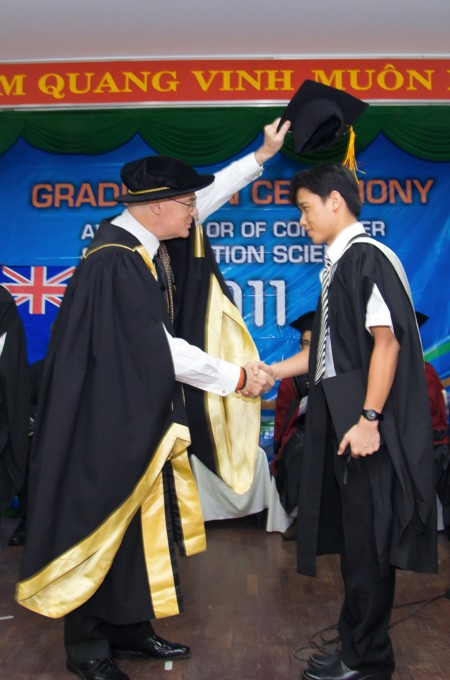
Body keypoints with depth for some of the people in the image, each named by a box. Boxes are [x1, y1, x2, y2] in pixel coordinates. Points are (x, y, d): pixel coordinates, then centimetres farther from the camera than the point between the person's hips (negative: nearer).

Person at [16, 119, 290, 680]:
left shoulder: (147, 243, 4)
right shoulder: (114, 261, -23)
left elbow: (210, 193, 19)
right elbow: (161, 350, -24)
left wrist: (261, 155, 22)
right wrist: (236, 377, -16)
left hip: (139, 413, 9)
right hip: (106, 418, -9)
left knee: (141, 519, 16)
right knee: (101, 522, 4)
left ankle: (128, 626, 31)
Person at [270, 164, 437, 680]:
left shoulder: (369, 257, -12)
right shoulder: (339, 264, 15)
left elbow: (387, 341, -18)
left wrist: (369, 418, -20)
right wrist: (270, 372, 19)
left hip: (365, 426, -9)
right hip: (340, 422, 9)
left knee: (367, 543, 2)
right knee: (351, 537, 17)